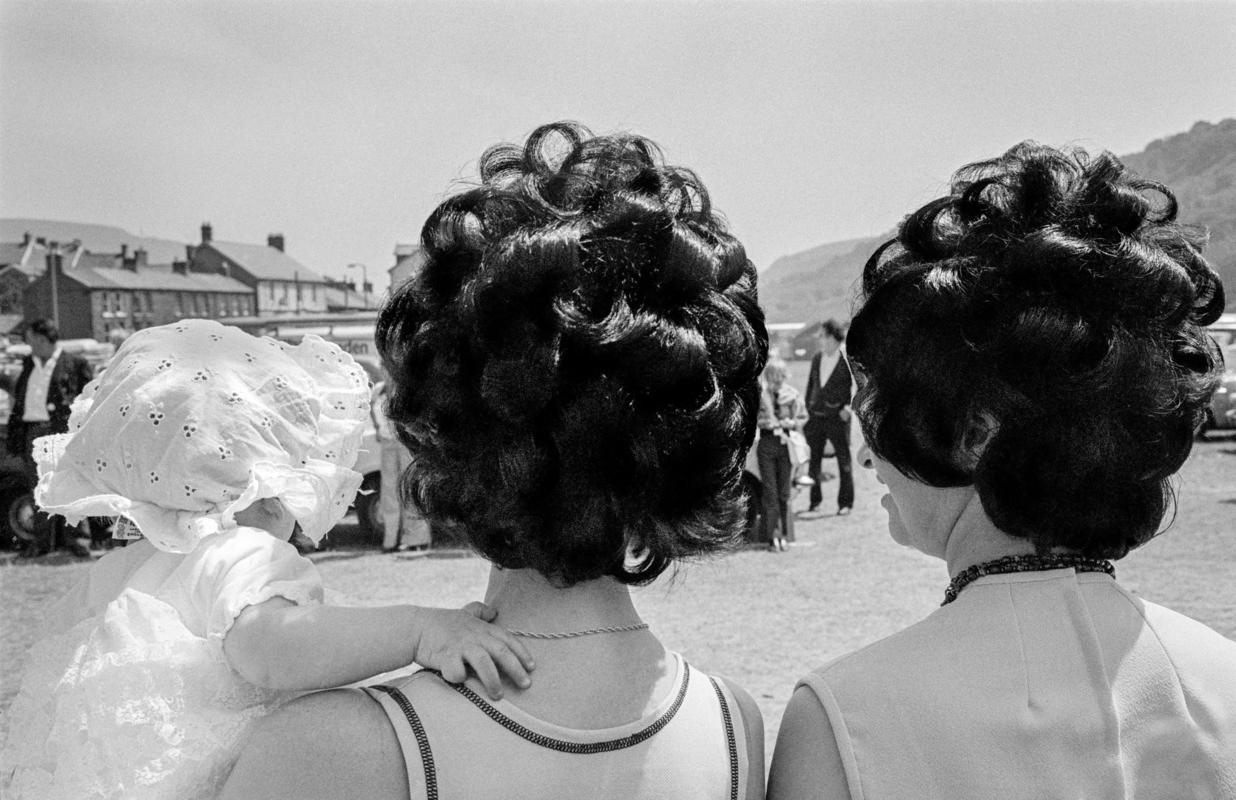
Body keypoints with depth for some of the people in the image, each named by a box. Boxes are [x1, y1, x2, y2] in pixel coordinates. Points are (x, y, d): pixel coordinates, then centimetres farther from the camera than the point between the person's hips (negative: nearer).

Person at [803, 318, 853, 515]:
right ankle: (815, 499, 19)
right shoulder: (817, 359, 9)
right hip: (816, 417, 5)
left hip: (837, 418, -5)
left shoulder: (847, 361, -8)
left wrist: (848, 406, -11)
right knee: (813, 460, 7)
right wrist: (808, 409, 12)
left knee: (844, 461, 3)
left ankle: (845, 502, 11)